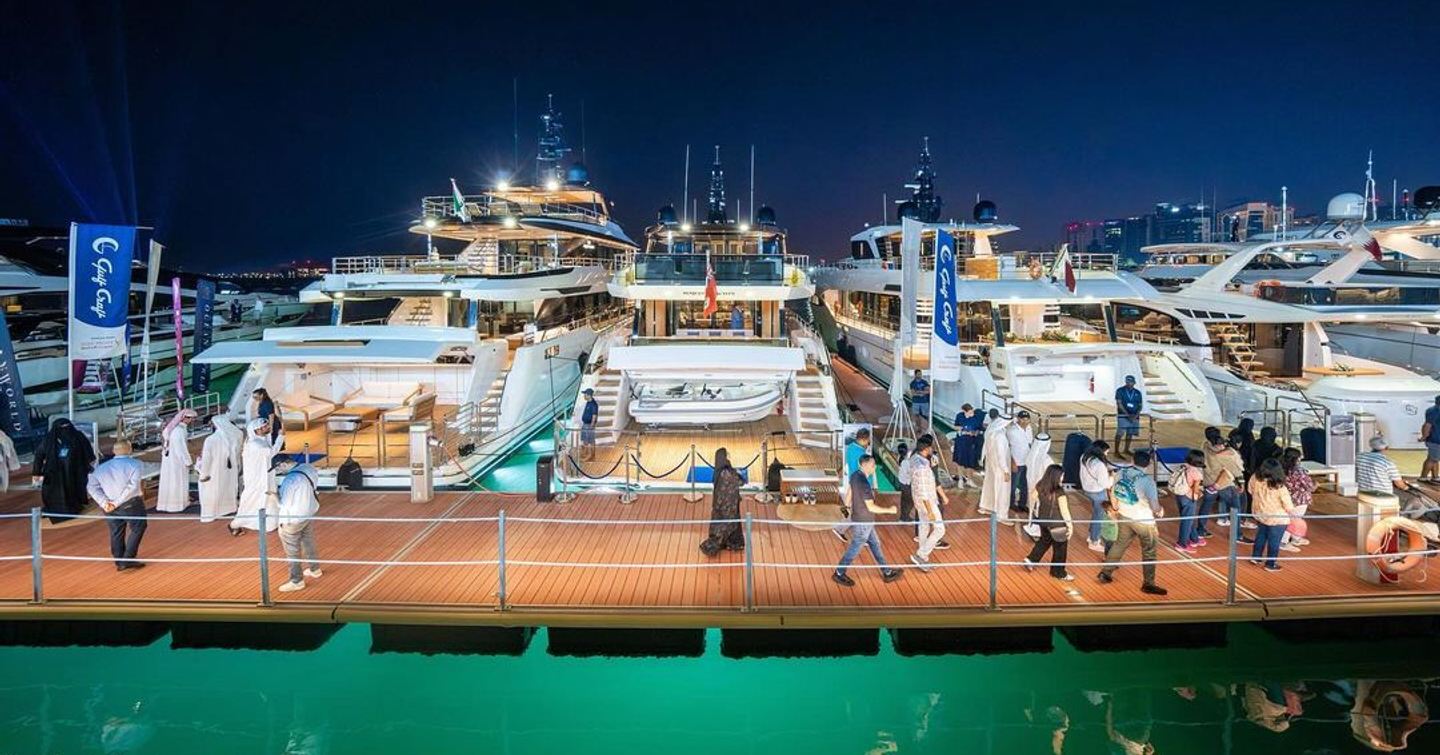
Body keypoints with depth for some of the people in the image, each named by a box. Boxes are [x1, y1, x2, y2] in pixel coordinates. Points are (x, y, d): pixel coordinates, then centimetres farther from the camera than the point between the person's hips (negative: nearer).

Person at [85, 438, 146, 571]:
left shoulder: (101, 468, 10)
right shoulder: (135, 465, -5)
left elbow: (91, 486, -1)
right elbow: (133, 486, -19)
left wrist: (104, 503, -9)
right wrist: (118, 502, -16)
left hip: (109, 506, 5)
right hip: (130, 504, -5)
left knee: (116, 533, 16)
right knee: (137, 529, 10)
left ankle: (119, 562, 24)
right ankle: (127, 560, 5)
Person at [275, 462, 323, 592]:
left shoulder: (290, 480, -30)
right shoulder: (306, 468, -7)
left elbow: (285, 504, -19)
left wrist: (282, 523, -7)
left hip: (295, 519, -8)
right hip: (310, 512, 8)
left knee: (292, 551, 8)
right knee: (309, 542, 26)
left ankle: (296, 581, 18)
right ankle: (315, 569, 42)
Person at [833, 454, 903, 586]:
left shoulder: (855, 475, -3)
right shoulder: (863, 483, -31)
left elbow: (850, 494, 11)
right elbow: (871, 507, -28)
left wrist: (851, 509, 25)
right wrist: (889, 510, -17)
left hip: (864, 520, 9)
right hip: (863, 522, -9)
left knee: (875, 545, 19)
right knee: (854, 549, 8)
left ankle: (887, 573, 31)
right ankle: (839, 574, 24)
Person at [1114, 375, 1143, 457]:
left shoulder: (1138, 393, 8)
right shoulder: (1120, 391, -3)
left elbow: (1140, 405, 9)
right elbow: (1119, 403, -10)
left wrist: (1136, 415, -9)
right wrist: (1127, 414, -17)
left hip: (1134, 416, 4)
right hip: (1123, 415, -4)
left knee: (1130, 433, 8)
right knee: (1120, 433, -9)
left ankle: (1126, 450, 21)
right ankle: (1116, 451, -6)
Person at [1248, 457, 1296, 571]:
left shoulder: (1255, 479, -17)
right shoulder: (1280, 488, -29)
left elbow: (1251, 493, 3)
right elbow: (1288, 506, -18)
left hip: (1259, 514, 5)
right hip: (1277, 519, -5)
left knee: (1261, 536, 26)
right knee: (1274, 541, 12)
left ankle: (1255, 557, 37)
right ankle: (1270, 564, 24)